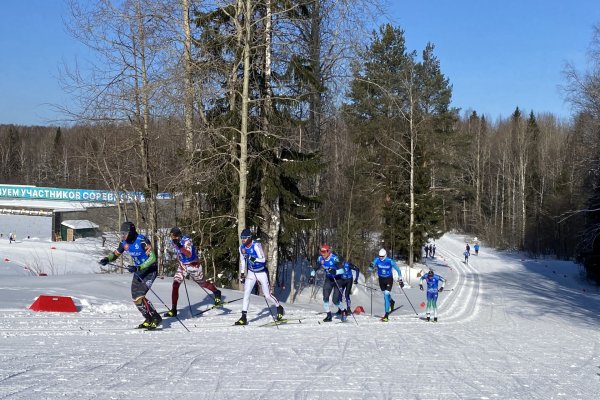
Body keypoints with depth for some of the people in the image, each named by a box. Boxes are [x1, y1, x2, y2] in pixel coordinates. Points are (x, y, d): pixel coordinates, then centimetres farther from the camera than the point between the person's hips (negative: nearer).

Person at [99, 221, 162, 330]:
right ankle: (149, 319, 16)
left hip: (150, 270, -8)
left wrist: (138, 268, -37)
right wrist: (107, 259, -7)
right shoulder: (124, 243, -3)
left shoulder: (141, 241, -25)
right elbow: (116, 254, 14)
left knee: (139, 296, -21)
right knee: (135, 298, 1)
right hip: (138, 271, 8)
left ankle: (156, 318, -10)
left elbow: (152, 258, -29)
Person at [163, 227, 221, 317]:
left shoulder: (186, 241, -26)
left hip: (193, 265, -5)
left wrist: (180, 246, -52)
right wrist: (180, 263, 15)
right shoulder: (173, 242, -5)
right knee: (175, 284, -13)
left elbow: (189, 254, -41)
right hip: (183, 265, 5)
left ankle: (216, 293, 46)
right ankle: (173, 310, -9)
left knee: (202, 283, 14)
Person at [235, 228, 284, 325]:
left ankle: (279, 308, 31)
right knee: (246, 293, -11)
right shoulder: (242, 247, -4)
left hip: (262, 272, -5)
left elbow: (263, 259, -28)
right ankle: (244, 318, -10)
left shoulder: (256, 246, -23)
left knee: (267, 295, 4)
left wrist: (252, 258, -43)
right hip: (251, 273, 5)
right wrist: (242, 274, 11)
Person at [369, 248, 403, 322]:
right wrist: (371, 267, -37)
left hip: (389, 279, -4)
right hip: (381, 279, 4)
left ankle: (386, 314, -16)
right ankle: (391, 301, 56)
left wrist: (400, 280, -5)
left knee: (386, 295, -16)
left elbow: (398, 270, -6)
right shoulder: (377, 260, -14)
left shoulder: (390, 261, -19)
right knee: (385, 294, 19)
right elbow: (370, 269, -13)